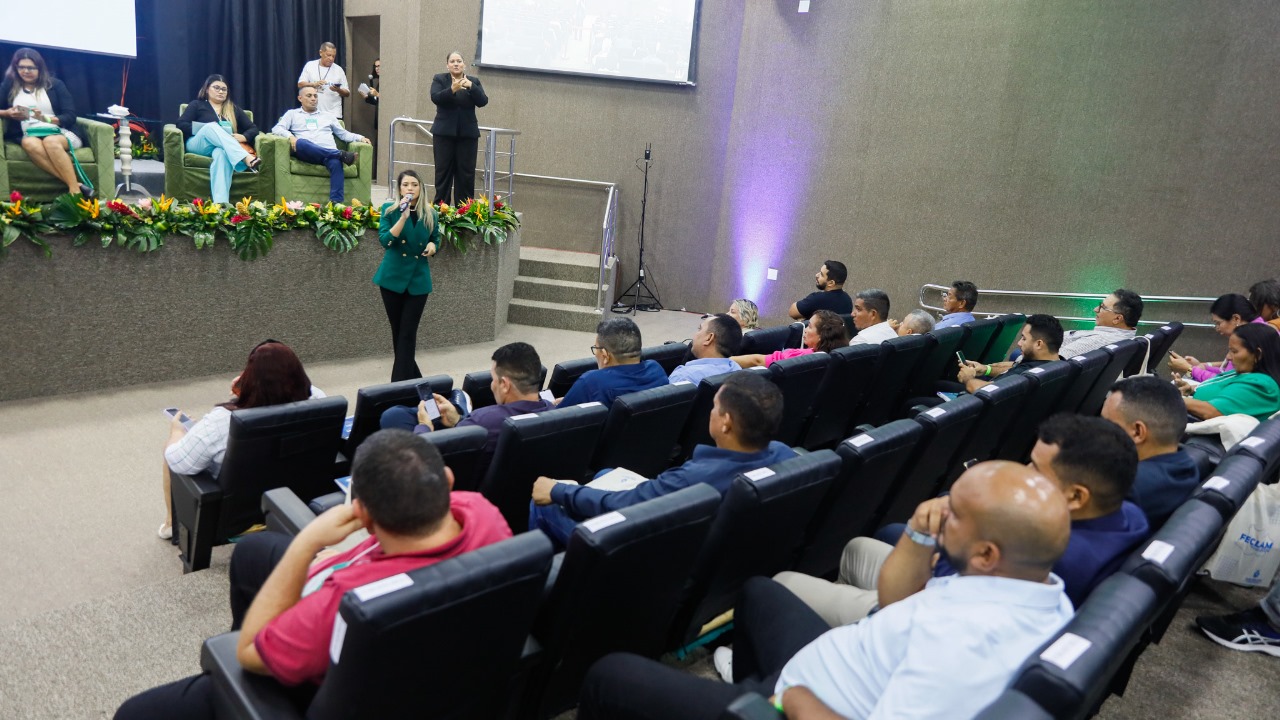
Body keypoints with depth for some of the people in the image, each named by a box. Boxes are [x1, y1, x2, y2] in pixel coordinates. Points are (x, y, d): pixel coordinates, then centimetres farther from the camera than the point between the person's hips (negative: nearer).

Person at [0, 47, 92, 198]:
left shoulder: (54, 84, 10)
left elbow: (70, 116, 1)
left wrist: (46, 119, -16)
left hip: (60, 132, -1)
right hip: (29, 134, 2)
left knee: (50, 141, -39)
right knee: (29, 143, -37)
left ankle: (75, 192, -46)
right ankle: (78, 185, -50)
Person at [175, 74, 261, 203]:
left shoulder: (233, 109, 25)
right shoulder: (197, 105, 18)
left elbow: (253, 128, 16)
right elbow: (181, 124, 4)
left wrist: (244, 137, -7)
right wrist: (205, 129, -10)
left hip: (222, 148, 0)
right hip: (198, 144, 0)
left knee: (221, 153, -40)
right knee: (211, 126, -34)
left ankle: (220, 202, -60)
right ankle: (247, 158, -54)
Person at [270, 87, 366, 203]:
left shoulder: (327, 116, 32)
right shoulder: (292, 114, 25)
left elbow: (344, 134, 29)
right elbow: (277, 129, 12)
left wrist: (360, 138, 8)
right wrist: (290, 136, -11)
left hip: (329, 153, 1)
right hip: (306, 153, -1)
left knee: (336, 163, -37)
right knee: (301, 143, -39)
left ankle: (336, 203, -51)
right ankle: (341, 154, -41)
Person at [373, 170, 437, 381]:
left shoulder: (430, 214, 2)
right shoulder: (389, 210, -4)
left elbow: (435, 239, 17)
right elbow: (385, 241, -16)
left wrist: (432, 246, -7)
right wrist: (403, 216, -25)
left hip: (418, 279, 0)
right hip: (393, 277, 0)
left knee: (408, 333, -3)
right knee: (397, 331, 8)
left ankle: (400, 383, -1)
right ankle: (411, 377, 24)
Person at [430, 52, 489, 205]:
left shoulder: (474, 81, 9)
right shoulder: (439, 79, 5)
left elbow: (483, 101, -4)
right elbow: (435, 98, -12)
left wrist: (471, 87, -19)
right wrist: (452, 89, -27)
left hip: (468, 133, 1)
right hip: (444, 133, -1)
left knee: (466, 172, -1)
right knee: (443, 171, 0)